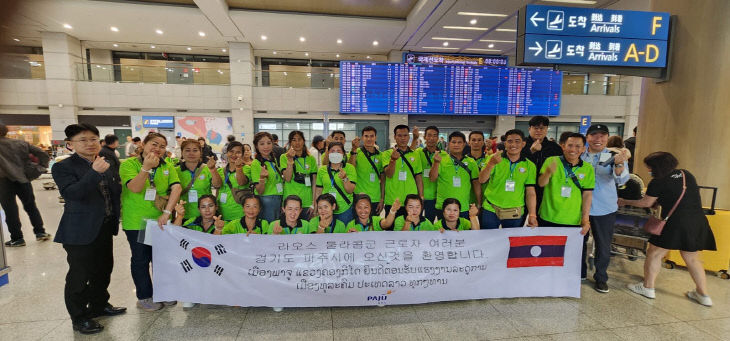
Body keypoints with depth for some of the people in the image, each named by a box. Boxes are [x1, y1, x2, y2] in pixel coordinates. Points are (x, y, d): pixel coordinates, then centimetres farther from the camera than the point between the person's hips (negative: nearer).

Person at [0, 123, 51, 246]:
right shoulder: (21, 143, 5)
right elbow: (43, 154, 3)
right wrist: (40, 168, 5)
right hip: (23, 179, 4)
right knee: (30, 206, 14)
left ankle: (17, 238, 7)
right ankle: (40, 232, 13)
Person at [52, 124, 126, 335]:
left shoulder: (106, 164, 6)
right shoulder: (63, 167, -11)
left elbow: (116, 191, 15)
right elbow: (71, 193, -27)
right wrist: (95, 172, -36)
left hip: (105, 228, 6)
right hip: (81, 231, -6)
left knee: (103, 270, 19)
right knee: (79, 276, 6)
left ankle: (99, 305, 38)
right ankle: (79, 318, 23)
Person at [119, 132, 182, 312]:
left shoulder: (167, 167, 2)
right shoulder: (129, 164, -6)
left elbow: (177, 188, -10)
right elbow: (135, 188, -19)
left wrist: (167, 212, -20)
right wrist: (146, 167, -33)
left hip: (161, 221, 3)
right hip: (137, 222, -3)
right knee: (141, 259, 10)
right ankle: (144, 297, 27)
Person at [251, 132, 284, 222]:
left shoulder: (274, 160, 10)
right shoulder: (255, 164, -10)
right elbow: (259, 191, -15)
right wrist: (262, 178, -30)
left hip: (279, 200, 7)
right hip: (266, 201, -6)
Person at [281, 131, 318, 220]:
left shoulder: (311, 159, 7)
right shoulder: (284, 157, 2)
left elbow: (314, 183, 6)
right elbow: (287, 179, -10)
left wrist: (313, 204, 1)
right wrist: (290, 160, -17)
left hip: (307, 203, 2)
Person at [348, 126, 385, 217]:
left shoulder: (380, 155, 7)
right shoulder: (356, 153, -3)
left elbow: (382, 179, 9)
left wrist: (382, 199, 5)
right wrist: (354, 150, -29)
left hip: (376, 200, 3)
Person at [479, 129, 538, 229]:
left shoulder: (529, 166, 2)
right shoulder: (495, 159, -4)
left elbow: (530, 192, 3)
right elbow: (482, 180, -15)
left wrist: (532, 215, -5)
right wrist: (491, 164, -31)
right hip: (490, 210, -1)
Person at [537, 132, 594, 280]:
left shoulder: (588, 168, 2)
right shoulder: (551, 161, -3)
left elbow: (587, 194, 2)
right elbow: (541, 184, -13)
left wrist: (585, 219, -2)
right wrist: (549, 172, -33)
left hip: (574, 222, 1)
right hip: (548, 218, -1)